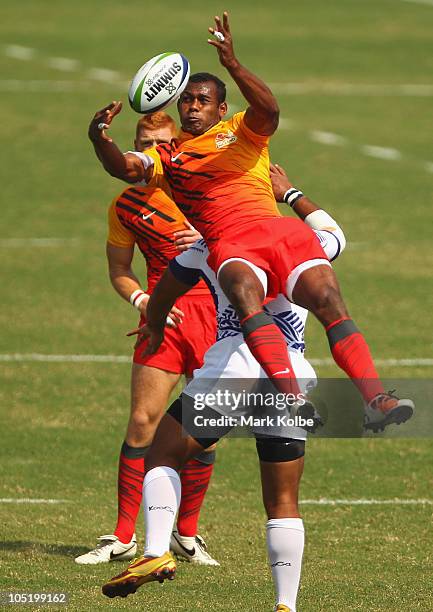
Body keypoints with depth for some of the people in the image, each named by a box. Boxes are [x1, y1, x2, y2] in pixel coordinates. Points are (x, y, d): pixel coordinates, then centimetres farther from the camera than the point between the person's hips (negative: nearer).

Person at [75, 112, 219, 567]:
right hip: (164, 317, 0)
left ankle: (186, 534, 15)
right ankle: (123, 538, -4)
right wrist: (142, 300, -4)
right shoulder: (125, 205, 6)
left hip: (215, 313, 0)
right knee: (143, 421, -10)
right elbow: (119, 270, 15)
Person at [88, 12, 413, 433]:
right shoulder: (167, 155, 24)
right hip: (228, 245, -1)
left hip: (278, 229, 2)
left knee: (329, 301, -20)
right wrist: (100, 140, -15)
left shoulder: (242, 131, 19)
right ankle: (293, 398, -49)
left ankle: (375, 399, -28)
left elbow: (268, 110, -3)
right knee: (246, 293, -35)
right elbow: (126, 168, 6)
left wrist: (232, 65, -19)